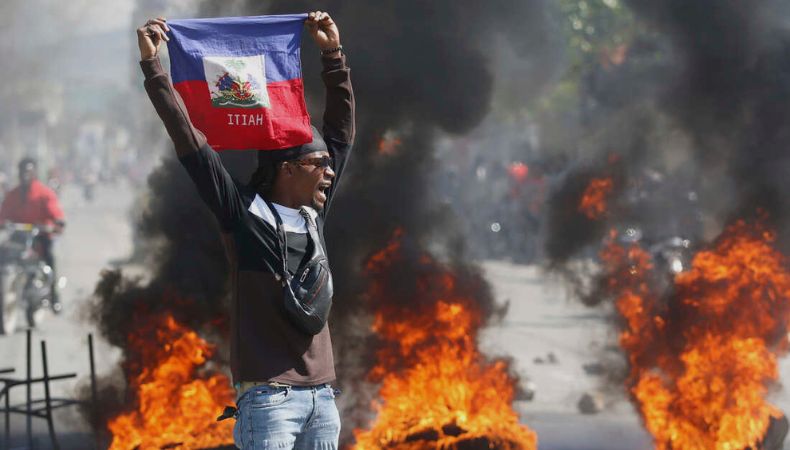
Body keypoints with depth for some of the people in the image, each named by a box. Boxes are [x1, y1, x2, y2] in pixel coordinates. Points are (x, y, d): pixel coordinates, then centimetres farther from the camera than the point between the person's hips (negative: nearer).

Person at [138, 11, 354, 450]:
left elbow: (342, 130, 21)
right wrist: (152, 66, -5)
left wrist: (334, 55, 21)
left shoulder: (314, 215, 14)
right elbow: (189, 138, -4)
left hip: (322, 395, 6)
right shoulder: (243, 214, -2)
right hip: (268, 395, -6)